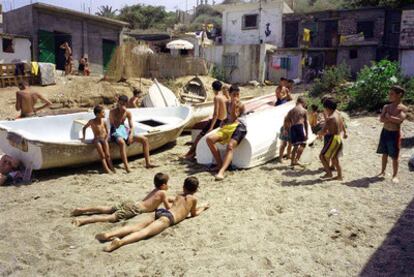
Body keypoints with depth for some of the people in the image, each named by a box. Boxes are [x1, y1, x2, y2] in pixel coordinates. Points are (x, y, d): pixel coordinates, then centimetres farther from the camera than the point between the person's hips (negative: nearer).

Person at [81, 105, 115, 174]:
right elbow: (84, 128, 15)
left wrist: (106, 140, -6)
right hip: (97, 140, -2)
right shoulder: (92, 121, -3)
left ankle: (112, 168, -21)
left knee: (107, 155, -18)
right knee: (102, 155, -22)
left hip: (104, 139, 2)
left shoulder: (104, 121, 2)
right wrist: (83, 137, 9)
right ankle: (107, 169, -28)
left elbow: (107, 133, 10)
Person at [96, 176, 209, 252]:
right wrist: (203, 208, 44)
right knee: (146, 231, -25)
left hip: (160, 211, 6)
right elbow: (193, 214, 27)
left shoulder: (179, 195, 34)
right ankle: (120, 241, -47)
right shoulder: (193, 198, 17)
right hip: (168, 217, -6)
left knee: (136, 226, -8)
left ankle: (109, 234, -27)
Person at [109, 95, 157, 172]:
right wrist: (122, 113, -22)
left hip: (125, 131, 6)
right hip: (115, 132, -6)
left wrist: (131, 134, -14)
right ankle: (126, 166, -42)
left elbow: (131, 126, 6)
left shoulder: (128, 113, 6)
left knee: (145, 139, -8)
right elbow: (116, 126, -18)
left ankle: (147, 163, -8)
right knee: (122, 142, -42)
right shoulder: (113, 112, -8)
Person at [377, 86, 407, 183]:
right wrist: (393, 119, -19)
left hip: (394, 134, -4)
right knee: (384, 154, 14)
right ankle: (383, 172, 27)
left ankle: (395, 175, 17)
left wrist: (388, 116, -13)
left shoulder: (403, 108, -9)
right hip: (385, 132, 4)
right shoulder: (386, 107, 4)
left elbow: (400, 120, -25)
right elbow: (381, 119, -8)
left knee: (394, 156, 4)